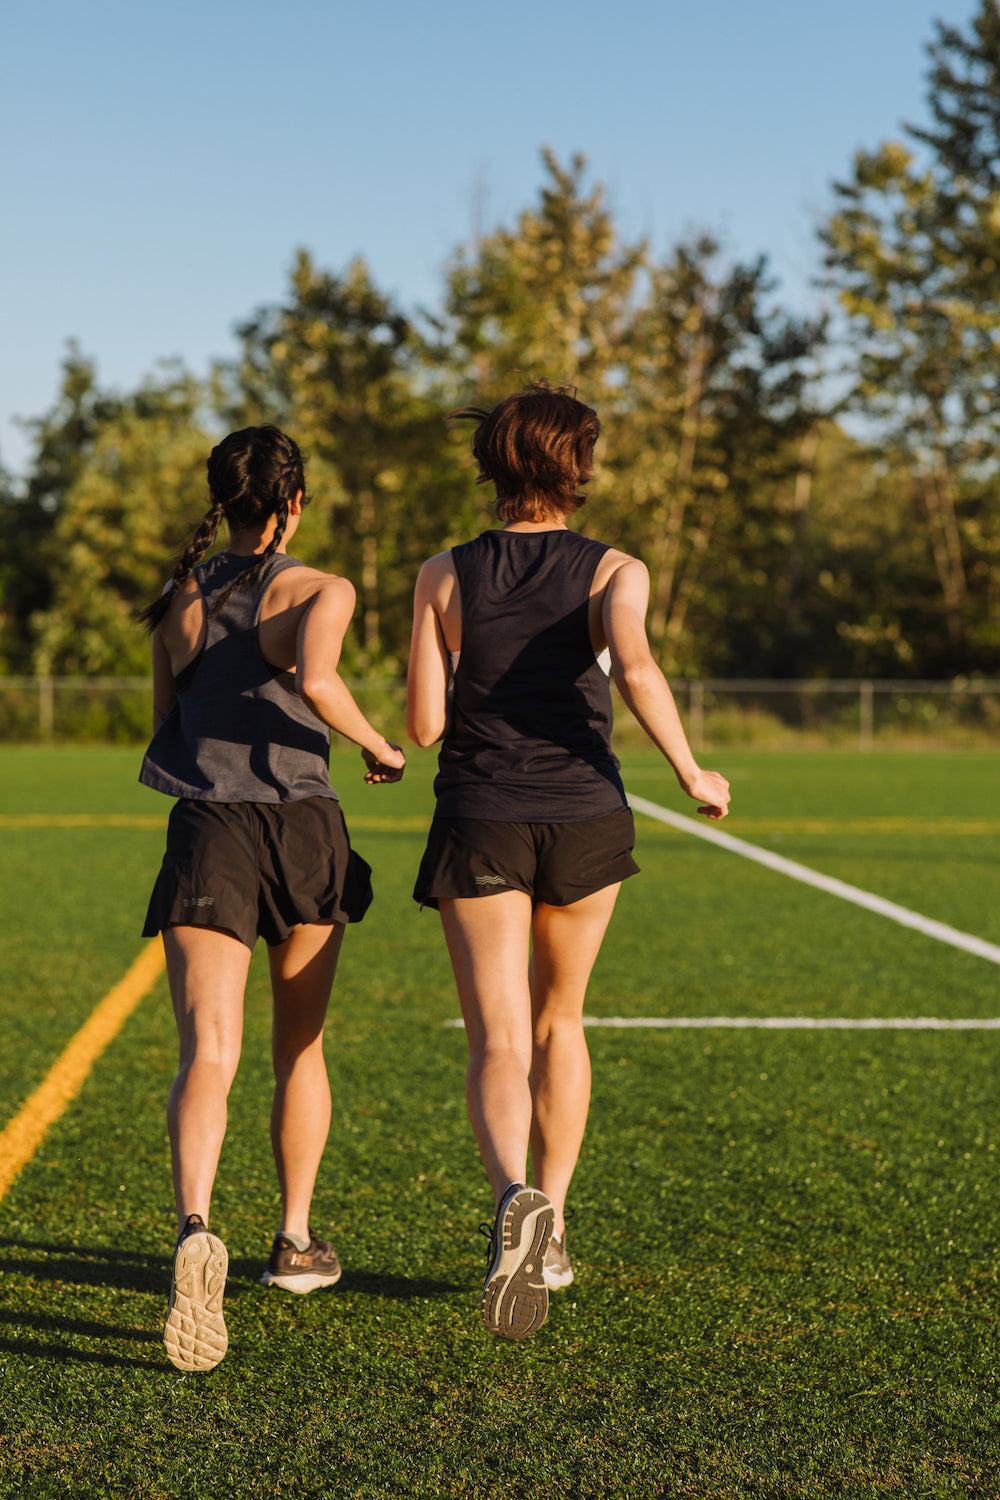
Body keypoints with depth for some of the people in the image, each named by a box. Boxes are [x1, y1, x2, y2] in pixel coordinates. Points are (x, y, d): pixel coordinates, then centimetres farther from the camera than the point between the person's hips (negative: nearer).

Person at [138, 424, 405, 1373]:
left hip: (204, 832, 1)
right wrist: (380, 748, -6)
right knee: (300, 1050, 19)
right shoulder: (320, 591, 0)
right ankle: (294, 1242, 29)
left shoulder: (178, 600, 12)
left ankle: (195, 1230, -37)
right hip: (302, 831, -1)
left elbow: (165, 731, 16)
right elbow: (315, 677, -22)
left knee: (207, 1058, -10)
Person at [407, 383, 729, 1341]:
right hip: (584, 819, 1)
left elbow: (423, 724, 0)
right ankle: (550, 1237, 27)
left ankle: (515, 1196, -33)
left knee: (498, 1045, -4)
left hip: (480, 825, -1)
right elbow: (634, 665, -21)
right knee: (560, 1022, 21)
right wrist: (691, 775, -11)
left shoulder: (444, 577, 3)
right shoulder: (615, 571, 0)